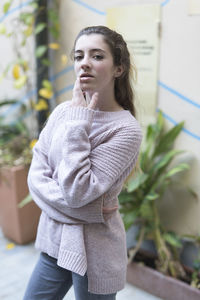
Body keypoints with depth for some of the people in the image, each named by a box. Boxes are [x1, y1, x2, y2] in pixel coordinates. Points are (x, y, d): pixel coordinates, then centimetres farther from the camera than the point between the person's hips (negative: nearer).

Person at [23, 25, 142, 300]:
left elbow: (77, 191, -24)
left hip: (93, 253, -5)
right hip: (54, 239, 5)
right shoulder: (63, 111, -2)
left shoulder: (126, 129, -18)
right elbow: (36, 176, -4)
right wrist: (85, 208, -17)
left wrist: (78, 121, -22)